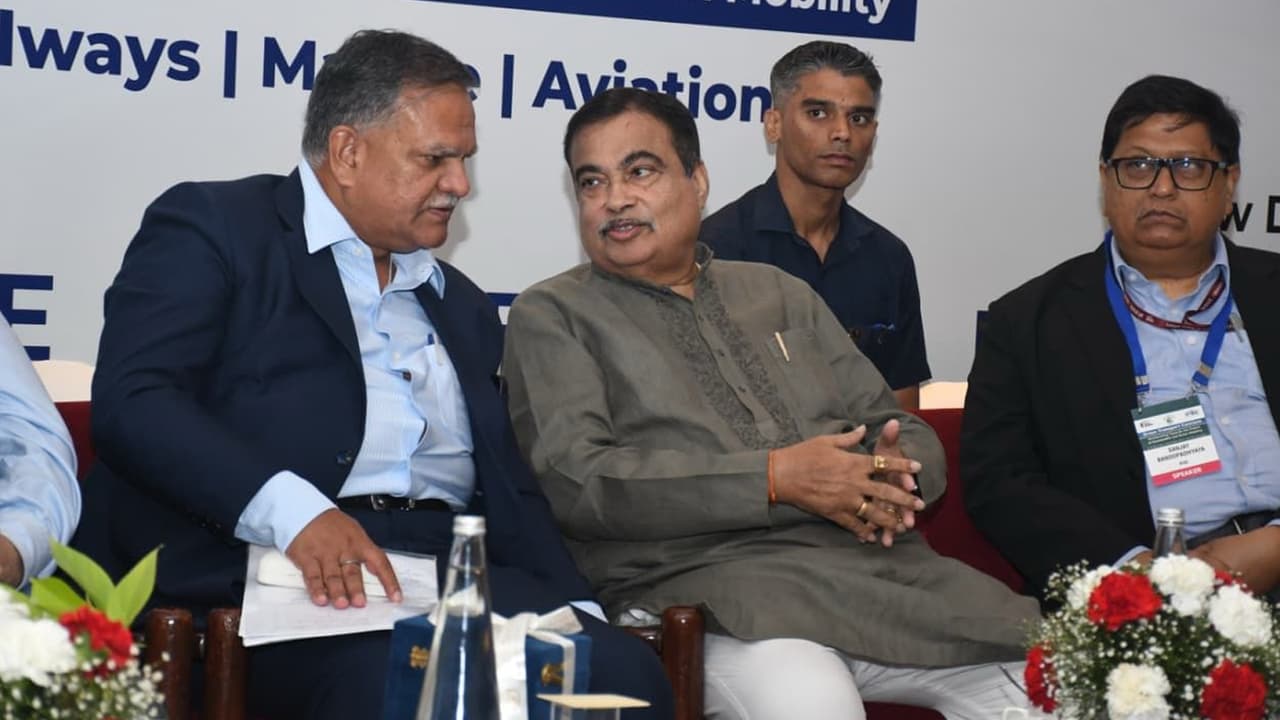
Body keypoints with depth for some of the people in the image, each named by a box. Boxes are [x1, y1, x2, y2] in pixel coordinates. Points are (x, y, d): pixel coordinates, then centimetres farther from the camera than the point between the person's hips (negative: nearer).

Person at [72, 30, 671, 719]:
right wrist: (294, 512, -23)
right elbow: (132, 400, -8)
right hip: (276, 564, -6)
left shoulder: (463, 305, 26)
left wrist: (577, 610, 3)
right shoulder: (212, 228, 6)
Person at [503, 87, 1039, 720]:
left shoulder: (779, 293, 23)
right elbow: (574, 480, -8)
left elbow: (912, 437, 22)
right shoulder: (550, 316, 9)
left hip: (870, 564, 5)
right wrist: (775, 479, -13)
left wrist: (897, 474, -5)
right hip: (694, 578, -4)